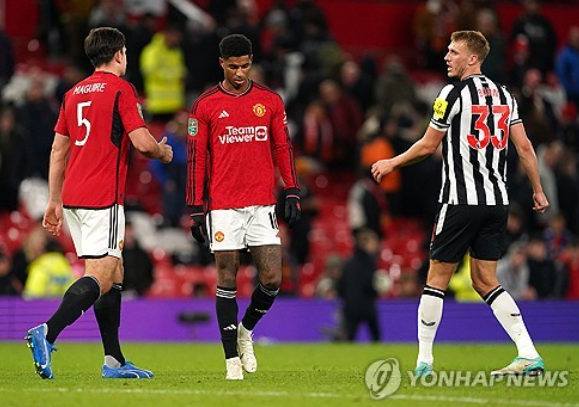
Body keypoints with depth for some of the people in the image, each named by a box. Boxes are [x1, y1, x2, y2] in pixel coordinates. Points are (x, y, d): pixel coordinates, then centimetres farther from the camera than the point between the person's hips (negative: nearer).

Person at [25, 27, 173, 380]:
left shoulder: (74, 93, 17)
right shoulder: (121, 89, -5)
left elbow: (58, 149, 18)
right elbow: (142, 142, -13)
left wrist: (54, 201, 21)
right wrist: (163, 152, 9)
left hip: (72, 197, 8)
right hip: (103, 197, -8)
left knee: (114, 274, 13)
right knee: (101, 276, -11)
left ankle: (114, 361, 12)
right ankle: (47, 333, -27)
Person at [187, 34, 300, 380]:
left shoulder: (270, 101, 7)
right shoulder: (205, 106, 1)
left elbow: (283, 149, 12)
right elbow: (197, 160, 3)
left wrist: (292, 193, 2)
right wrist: (196, 210, -1)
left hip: (262, 204, 2)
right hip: (223, 208, -2)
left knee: (272, 279, -4)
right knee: (227, 280, -1)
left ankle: (245, 331, 23)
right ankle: (232, 358, 6)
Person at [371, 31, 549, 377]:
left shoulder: (454, 95, -8)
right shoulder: (504, 95, 11)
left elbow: (428, 146, -4)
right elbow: (524, 147, 10)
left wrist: (392, 163, 11)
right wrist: (538, 191, 19)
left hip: (461, 201, -6)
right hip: (497, 201, 6)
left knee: (437, 278, 4)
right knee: (485, 281, 9)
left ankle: (424, 360, 8)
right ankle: (530, 356, -4)